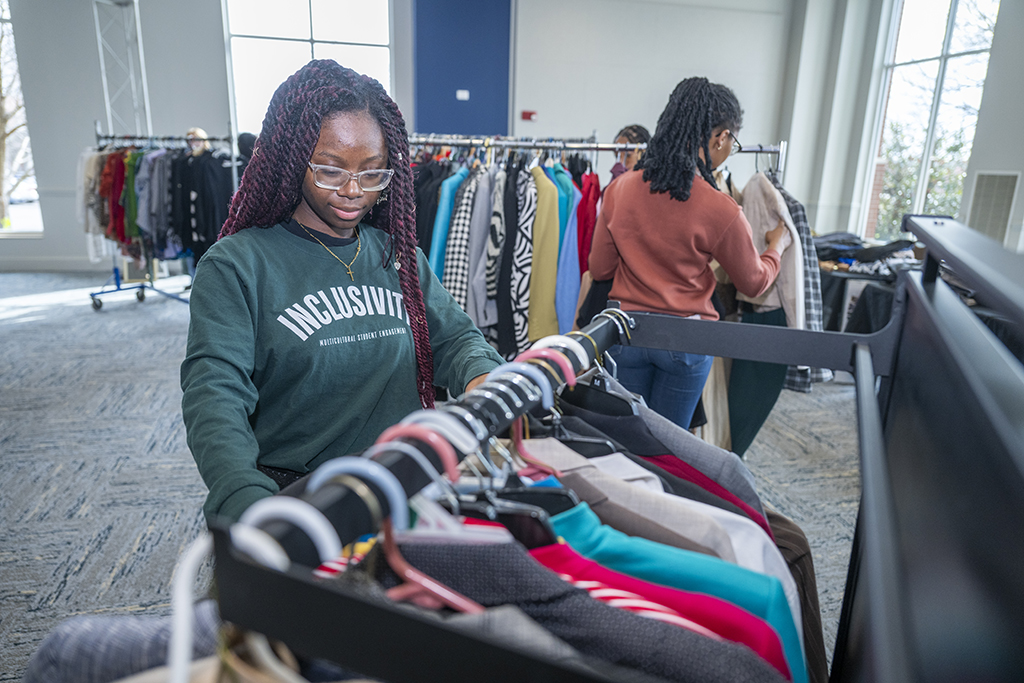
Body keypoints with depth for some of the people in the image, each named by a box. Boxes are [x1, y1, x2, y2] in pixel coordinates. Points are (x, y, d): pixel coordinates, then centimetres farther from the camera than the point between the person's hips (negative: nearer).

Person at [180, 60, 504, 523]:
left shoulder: (399, 255, 12)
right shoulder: (235, 265, -4)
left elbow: (454, 337, 12)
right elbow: (214, 392, -14)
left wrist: (481, 377, -13)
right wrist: (249, 502, -32)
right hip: (290, 496, -2)